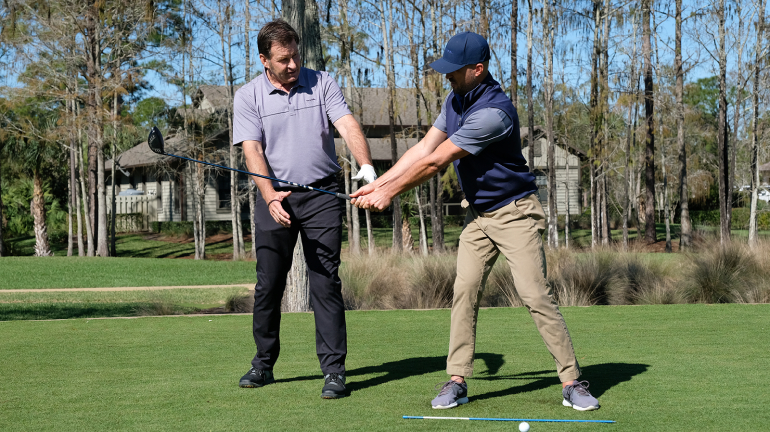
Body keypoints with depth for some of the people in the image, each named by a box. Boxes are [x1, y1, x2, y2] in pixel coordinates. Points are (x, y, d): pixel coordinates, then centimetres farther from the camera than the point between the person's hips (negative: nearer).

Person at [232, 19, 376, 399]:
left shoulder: (321, 83, 4)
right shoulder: (248, 97, 2)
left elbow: (347, 124, -8)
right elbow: (252, 150, -7)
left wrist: (365, 164, -26)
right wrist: (271, 197, -22)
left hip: (321, 194, -1)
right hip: (274, 198, 1)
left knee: (326, 282, -5)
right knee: (268, 284, 5)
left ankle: (334, 370, -3)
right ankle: (264, 364, 20)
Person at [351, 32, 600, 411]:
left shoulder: (494, 111, -27)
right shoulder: (455, 100, 4)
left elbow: (436, 161, -22)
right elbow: (423, 148, 7)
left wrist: (389, 193, -13)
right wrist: (377, 183, -1)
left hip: (515, 213, -8)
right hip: (478, 214, 8)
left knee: (535, 294, -12)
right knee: (465, 289, -3)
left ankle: (572, 382, -6)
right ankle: (457, 380, 1)